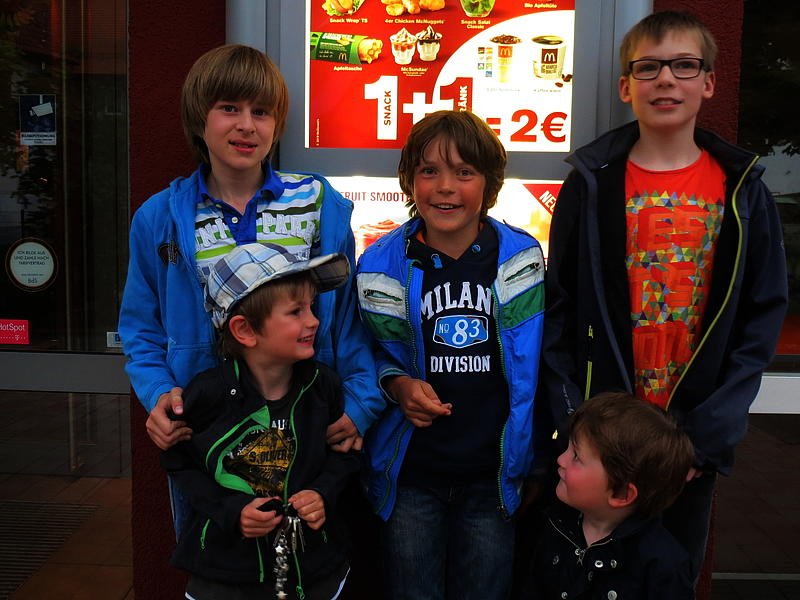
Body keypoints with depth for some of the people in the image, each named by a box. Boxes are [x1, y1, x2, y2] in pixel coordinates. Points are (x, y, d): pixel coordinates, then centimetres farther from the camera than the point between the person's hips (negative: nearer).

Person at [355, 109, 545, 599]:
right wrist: (398, 385, -16)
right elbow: (369, 353, 5)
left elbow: (532, 365, 5)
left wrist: (535, 465, 4)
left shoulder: (522, 257, -4)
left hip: (494, 472, 1)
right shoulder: (382, 265, -6)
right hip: (410, 471, 0)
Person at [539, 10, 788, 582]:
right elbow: (558, 312, -3)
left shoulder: (742, 191, -1)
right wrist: (576, 424, -9)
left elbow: (764, 315, -1)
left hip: (694, 445, 1)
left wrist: (709, 434, -9)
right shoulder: (591, 186, -4)